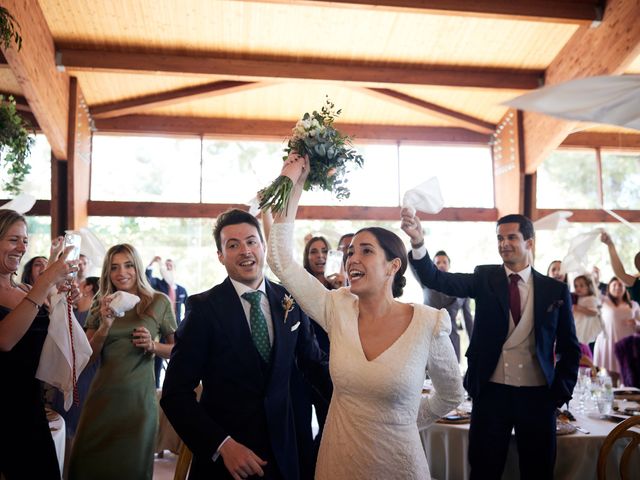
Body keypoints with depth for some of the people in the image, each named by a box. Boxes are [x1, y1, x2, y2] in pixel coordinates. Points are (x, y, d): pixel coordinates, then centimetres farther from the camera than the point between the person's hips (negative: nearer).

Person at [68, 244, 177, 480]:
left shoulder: (159, 301, -2)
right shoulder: (101, 305, 6)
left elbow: (177, 349, 6)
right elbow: (89, 356, 3)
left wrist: (153, 345, -14)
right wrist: (105, 325, -13)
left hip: (139, 396, -2)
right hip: (103, 395, 2)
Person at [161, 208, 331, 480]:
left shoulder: (290, 301, -1)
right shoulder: (204, 308, -12)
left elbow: (315, 363, 7)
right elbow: (175, 393, -13)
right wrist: (222, 445, -21)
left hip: (282, 453, 4)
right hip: (220, 456, -3)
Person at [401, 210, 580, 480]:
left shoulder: (556, 290, 2)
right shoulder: (484, 278, 1)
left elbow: (569, 348, 8)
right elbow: (436, 280, -14)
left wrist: (560, 392, 0)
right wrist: (418, 242, -30)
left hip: (537, 397, 1)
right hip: (491, 393, 0)